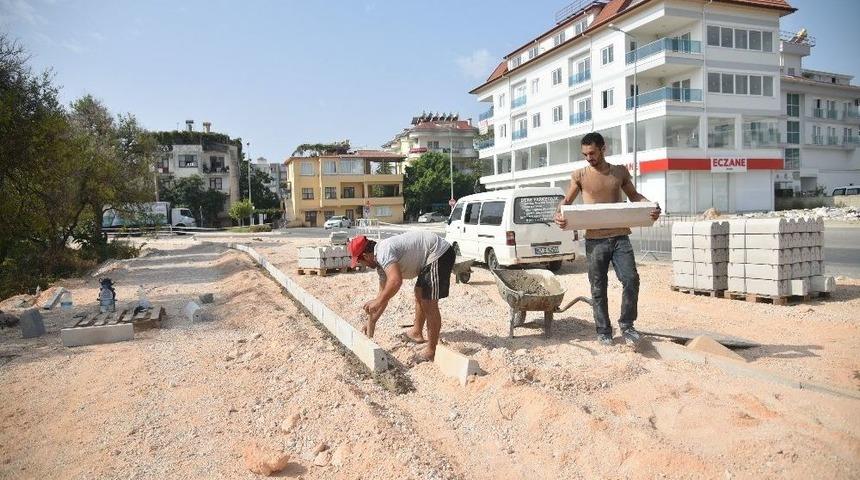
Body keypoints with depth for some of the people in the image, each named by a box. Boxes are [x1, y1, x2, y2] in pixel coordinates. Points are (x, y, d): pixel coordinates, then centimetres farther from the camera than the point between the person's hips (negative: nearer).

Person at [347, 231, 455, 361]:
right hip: (430, 258, 11)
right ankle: (417, 333, 41)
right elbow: (383, 292, 17)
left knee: (429, 303, -8)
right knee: (419, 294, 24)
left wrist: (377, 302, -22)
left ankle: (432, 350, 1)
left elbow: (396, 281, -35)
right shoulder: (381, 262, 11)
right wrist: (371, 322, 18)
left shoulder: (383, 252, -21)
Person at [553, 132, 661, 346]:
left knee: (631, 280, -9)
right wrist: (559, 214, -15)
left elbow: (634, 195, 17)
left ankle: (626, 324, 11)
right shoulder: (580, 175, 2)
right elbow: (567, 200, 8)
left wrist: (651, 206, -3)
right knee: (598, 288, 5)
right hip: (595, 240, -1)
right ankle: (603, 330, 19)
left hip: (620, 237, 1)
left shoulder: (620, 172, 7)